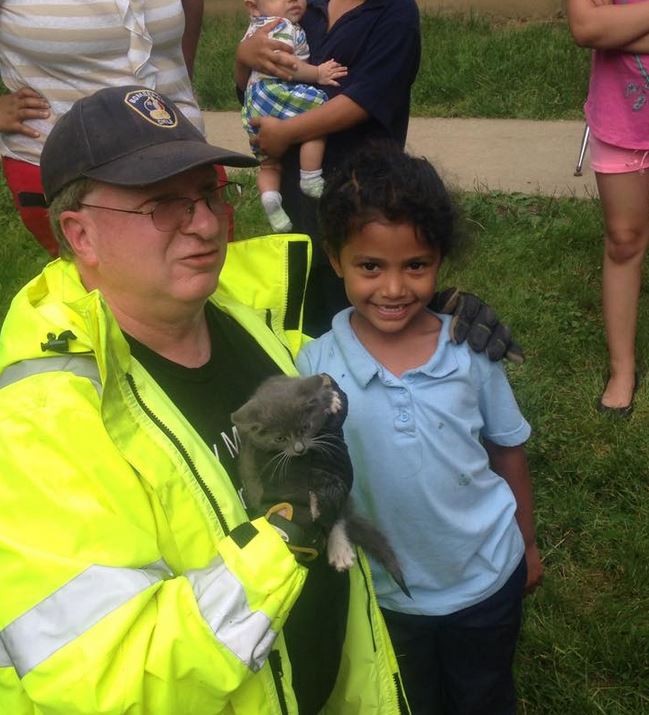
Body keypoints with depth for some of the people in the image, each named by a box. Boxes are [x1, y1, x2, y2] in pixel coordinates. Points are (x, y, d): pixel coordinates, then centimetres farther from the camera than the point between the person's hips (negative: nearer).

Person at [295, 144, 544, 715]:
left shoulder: (472, 349, -17)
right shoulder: (316, 366, -21)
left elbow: (507, 448, -2)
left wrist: (527, 543, 8)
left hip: (487, 578, 0)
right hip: (388, 592, 0)